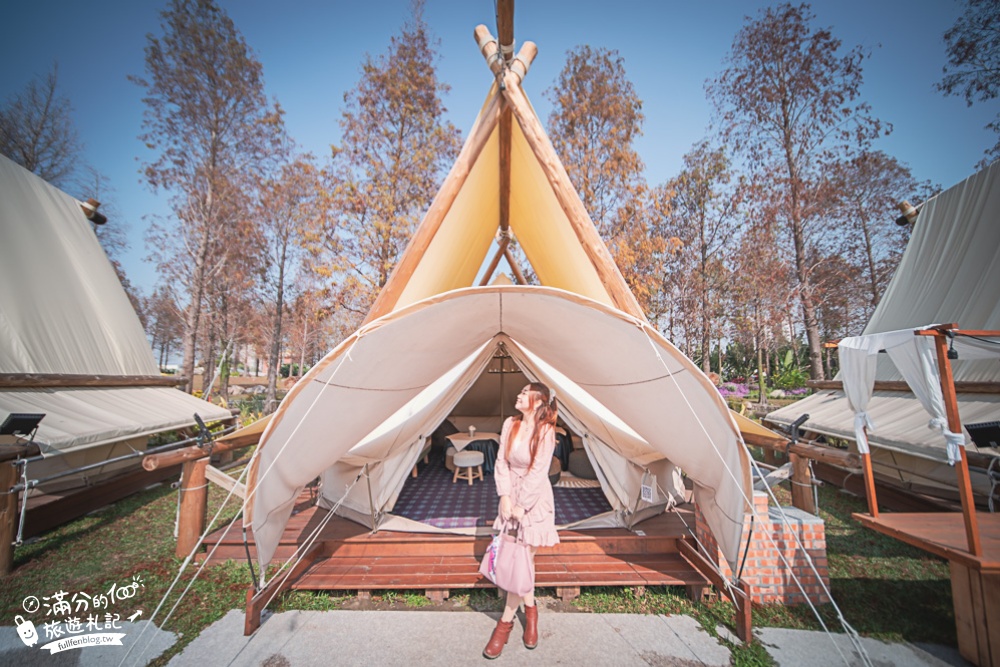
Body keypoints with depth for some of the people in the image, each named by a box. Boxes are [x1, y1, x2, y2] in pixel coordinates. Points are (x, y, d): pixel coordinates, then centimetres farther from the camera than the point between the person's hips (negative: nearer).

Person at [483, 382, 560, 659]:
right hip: (512, 495, 5)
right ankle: (530, 609, 38)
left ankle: (506, 621, 21)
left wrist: (521, 505, -16)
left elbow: (538, 473, -19)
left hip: (535, 499, -5)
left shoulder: (545, 431, -19)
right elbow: (501, 463, -2)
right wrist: (505, 496, -9)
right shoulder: (510, 424, -5)